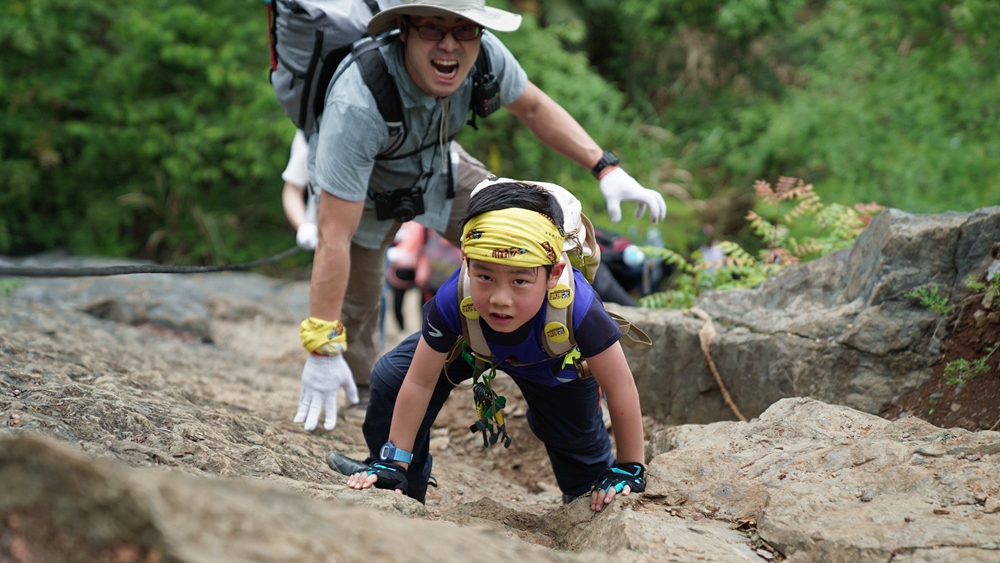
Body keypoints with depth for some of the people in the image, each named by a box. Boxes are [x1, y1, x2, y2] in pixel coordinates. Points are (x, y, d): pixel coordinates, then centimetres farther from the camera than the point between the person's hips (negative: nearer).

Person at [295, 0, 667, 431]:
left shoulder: (484, 56, -30)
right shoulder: (358, 104, -45)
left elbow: (532, 106, -5)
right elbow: (334, 236, -42)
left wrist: (606, 168, -11)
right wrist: (321, 350, -40)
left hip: (438, 170, 4)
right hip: (364, 191, -4)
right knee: (356, 303, 4)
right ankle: (362, 391, 37)